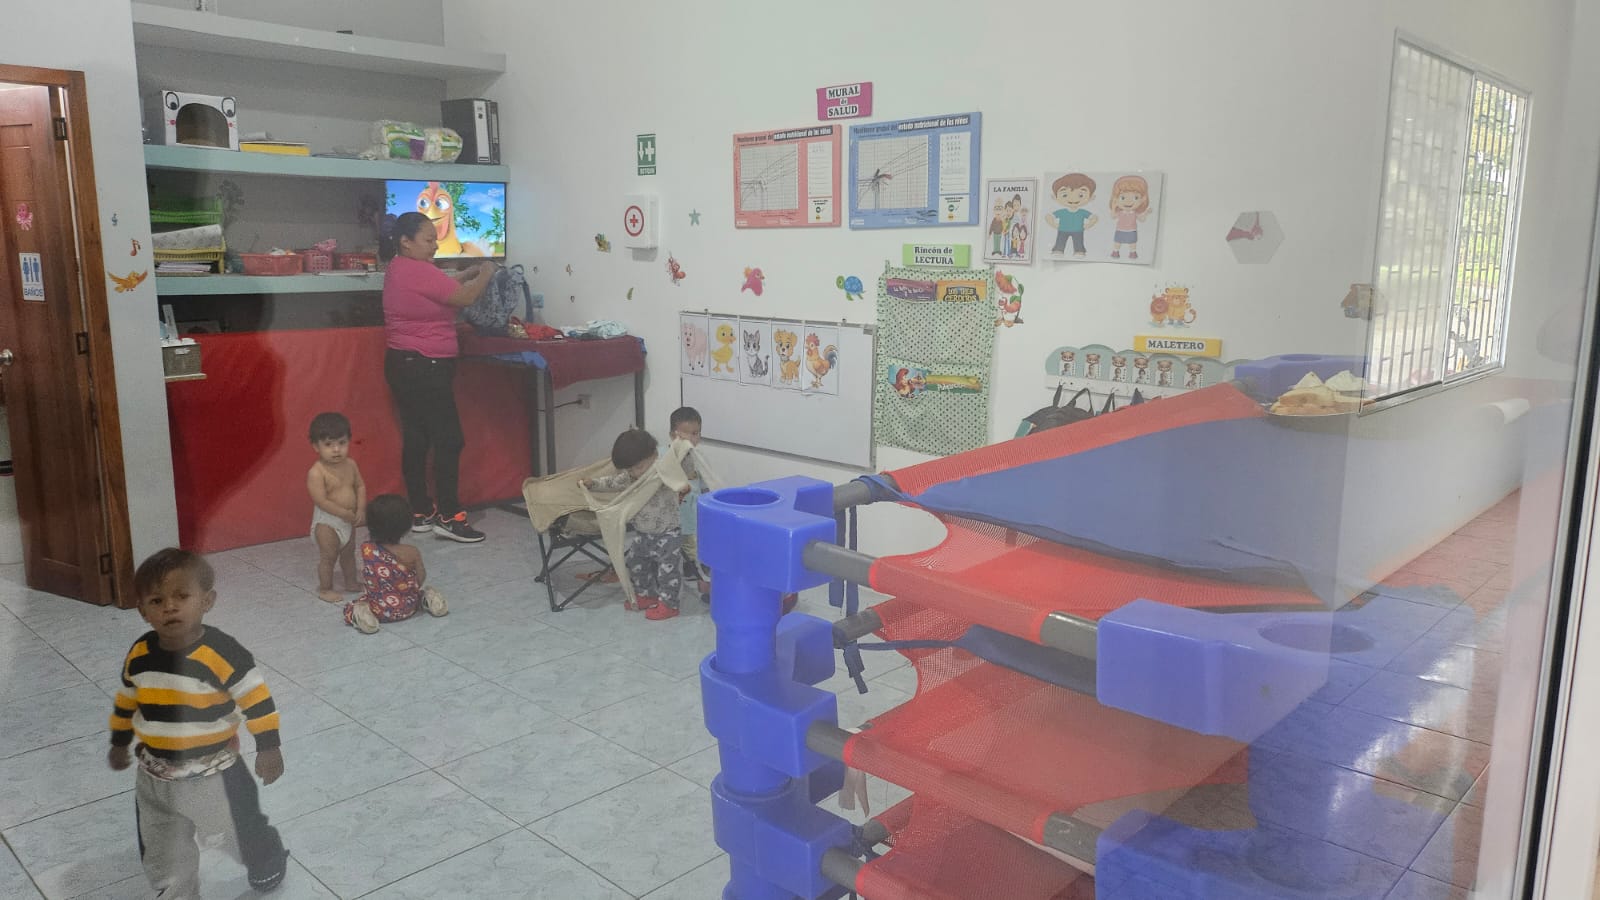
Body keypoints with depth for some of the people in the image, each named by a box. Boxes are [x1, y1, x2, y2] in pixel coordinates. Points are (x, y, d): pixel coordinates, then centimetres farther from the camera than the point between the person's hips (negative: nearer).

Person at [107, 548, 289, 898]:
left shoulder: (222, 654, -26)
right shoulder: (139, 655, -9)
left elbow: (257, 699, -21)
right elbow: (126, 702, 10)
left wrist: (268, 748, -20)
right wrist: (119, 744, 20)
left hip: (215, 774, -4)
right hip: (155, 777, 4)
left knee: (244, 834, 18)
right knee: (162, 857, 16)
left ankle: (269, 864, 48)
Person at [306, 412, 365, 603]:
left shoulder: (350, 464, -4)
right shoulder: (316, 473, -23)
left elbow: (360, 486, 4)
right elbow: (321, 501, -26)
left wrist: (360, 509, -9)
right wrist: (345, 513, -24)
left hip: (348, 520, 7)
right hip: (327, 522, -6)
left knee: (349, 552, 21)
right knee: (328, 556, 5)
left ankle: (351, 582, 39)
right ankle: (325, 589, 21)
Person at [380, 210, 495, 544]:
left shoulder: (399, 269, 14)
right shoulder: (417, 270, -17)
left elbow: (441, 289, 22)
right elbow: (464, 297, -15)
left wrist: (469, 274, 11)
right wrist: (486, 275, 1)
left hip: (406, 365, 10)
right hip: (424, 367, -10)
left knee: (416, 438, 11)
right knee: (449, 440, -6)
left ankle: (421, 512, 16)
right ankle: (449, 517, -3)